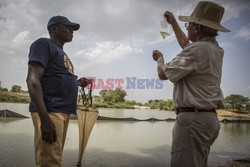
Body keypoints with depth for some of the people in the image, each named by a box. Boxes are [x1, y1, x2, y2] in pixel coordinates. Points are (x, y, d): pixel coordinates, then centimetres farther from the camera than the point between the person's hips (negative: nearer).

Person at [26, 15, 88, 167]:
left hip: (63, 112, 9)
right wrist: (45, 120, -24)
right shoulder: (44, 44, -2)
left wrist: (77, 82, 12)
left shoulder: (62, 53, 25)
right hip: (49, 112, -9)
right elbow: (33, 80, -15)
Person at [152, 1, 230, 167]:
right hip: (209, 118, 10)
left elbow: (163, 74, -8)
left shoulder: (197, 50, -16)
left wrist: (160, 59, 14)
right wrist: (173, 23, 42)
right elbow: (186, 44, 34)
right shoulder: (216, 50, 14)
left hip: (193, 118, -10)